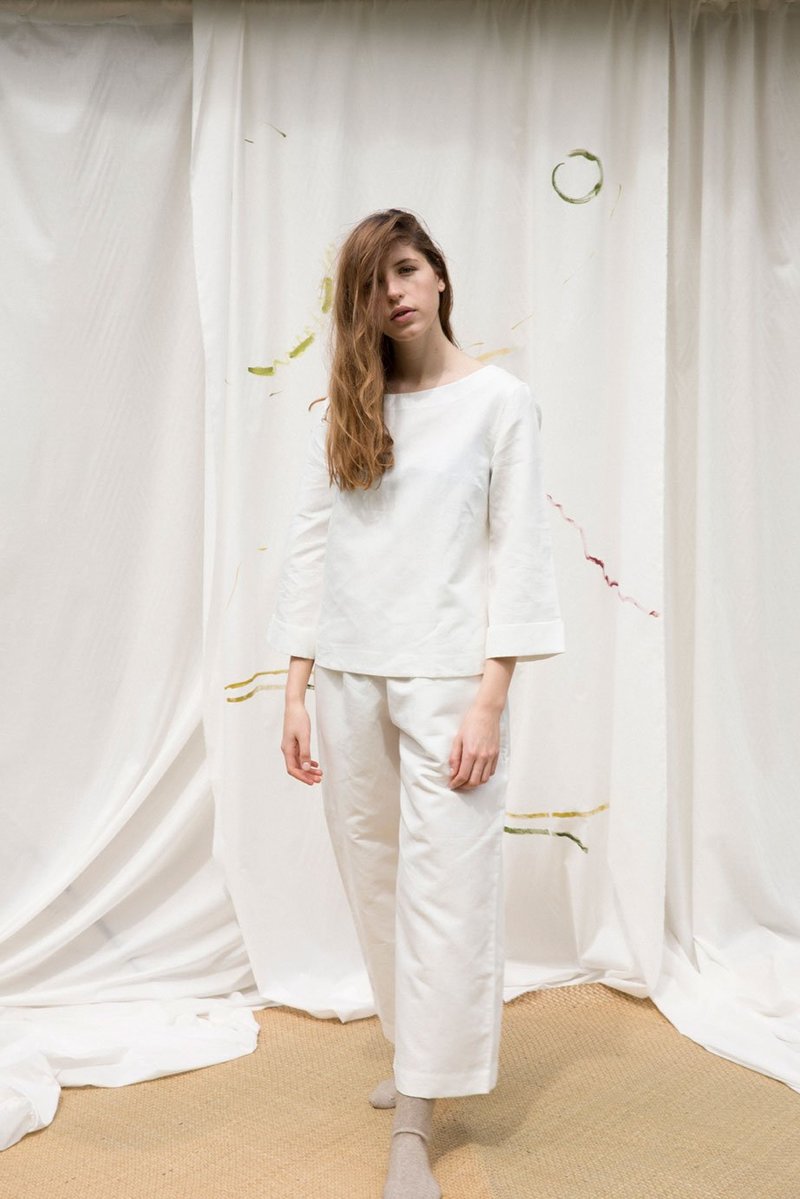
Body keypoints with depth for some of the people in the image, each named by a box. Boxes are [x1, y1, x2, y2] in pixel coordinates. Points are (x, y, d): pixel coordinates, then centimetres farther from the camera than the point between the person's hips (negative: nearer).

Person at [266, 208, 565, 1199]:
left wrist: (490, 699, -12)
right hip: (348, 679, 4)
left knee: (444, 887, -4)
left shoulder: (500, 400, 1)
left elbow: (517, 551, -4)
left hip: (445, 677, -3)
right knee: (375, 882, 11)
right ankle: (415, 1056, 30)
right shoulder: (344, 410, 11)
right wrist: (297, 690, 4)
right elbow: (308, 548, 9)